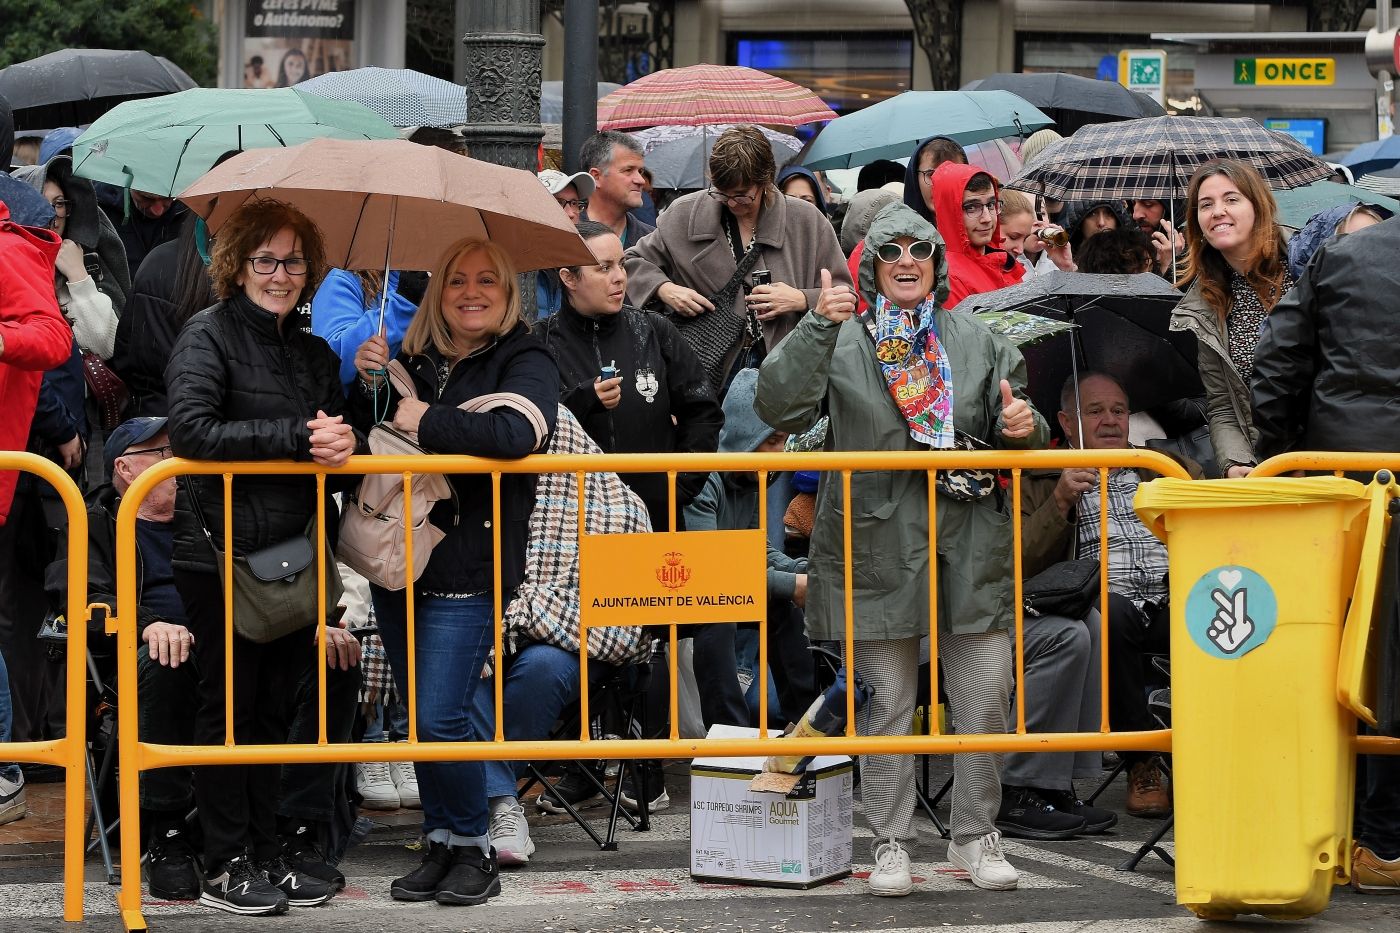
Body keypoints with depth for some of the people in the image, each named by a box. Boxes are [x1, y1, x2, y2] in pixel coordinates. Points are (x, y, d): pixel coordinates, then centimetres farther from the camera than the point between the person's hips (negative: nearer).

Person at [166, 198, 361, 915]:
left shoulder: (316, 356, 15)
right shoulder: (208, 336, -5)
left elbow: (339, 440, 18)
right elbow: (191, 431, -19)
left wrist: (348, 441, -8)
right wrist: (296, 438, -22)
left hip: (293, 554, 6)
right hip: (222, 553, -6)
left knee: (274, 707, 11)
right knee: (229, 706, 0)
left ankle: (266, 854, 18)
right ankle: (225, 867, 6)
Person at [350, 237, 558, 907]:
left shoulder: (526, 363, -5)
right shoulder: (412, 360, 10)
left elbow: (516, 433, -26)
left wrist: (425, 420, -18)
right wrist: (369, 388, -3)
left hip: (469, 569, -6)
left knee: (439, 719, -10)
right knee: (416, 717, 11)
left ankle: (475, 847, 7)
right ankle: (441, 844, 22)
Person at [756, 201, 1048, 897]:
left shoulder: (977, 342, 14)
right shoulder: (842, 342, 5)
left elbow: (1010, 437, 19)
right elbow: (780, 408, -10)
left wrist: (1023, 428, -5)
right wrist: (817, 328, -20)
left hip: (970, 545, 2)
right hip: (879, 545, -2)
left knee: (985, 695, 2)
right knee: (887, 700, 3)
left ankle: (975, 835, 15)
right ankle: (891, 843, 12)